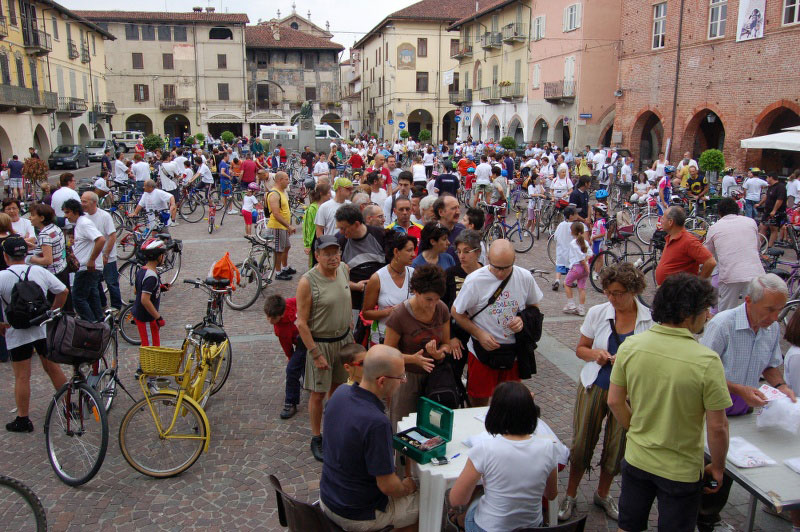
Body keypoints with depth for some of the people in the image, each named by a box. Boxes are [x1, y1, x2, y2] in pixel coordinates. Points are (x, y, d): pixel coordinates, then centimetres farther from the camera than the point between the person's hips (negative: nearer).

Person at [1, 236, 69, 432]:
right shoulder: (40, 271, 0)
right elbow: (63, 291, 6)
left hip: (17, 334, -3)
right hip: (44, 330, 4)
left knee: (22, 377, 5)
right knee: (54, 368, 16)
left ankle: (23, 419, 13)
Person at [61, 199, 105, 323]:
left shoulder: (84, 223, -17)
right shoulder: (79, 224, 15)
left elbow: (101, 239, -31)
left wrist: (91, 260, -27)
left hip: (87, 269, -10)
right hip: (92, 269, 10)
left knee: (78, 298, -5)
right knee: (92, 297, 16)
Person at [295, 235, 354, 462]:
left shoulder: (344, 269, -3)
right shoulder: (307, 282, -21)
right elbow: (301, 323, -17)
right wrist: (316, 354, -17)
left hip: (344, 338, 5)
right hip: (320, 342, -5)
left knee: (337, 386, 18)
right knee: (319, 392, 6)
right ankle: (316, 438, 24)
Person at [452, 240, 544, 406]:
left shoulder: (525, 277, -6)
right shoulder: (475, 280, -15)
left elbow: (533, 305, 11)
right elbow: (456, 312, -5)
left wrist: (522, 319, -10)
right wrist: (479, 334, -16)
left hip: (514, 350, 3)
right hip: (482, 351, -2)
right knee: (479, 402, 7)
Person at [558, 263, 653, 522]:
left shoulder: (649, 319, -8)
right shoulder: (597, 312, -5)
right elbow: (580, 348, 6)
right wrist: (594, 354, -17)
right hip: (594, 387, 0)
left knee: (616, 447, 12)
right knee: (582, 442, 6)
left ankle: (603, 493, 38)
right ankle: (570, 495, 27)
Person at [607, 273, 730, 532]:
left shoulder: (631, 345, -14)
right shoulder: (707, 361, -25)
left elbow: (615, 401, -5)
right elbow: (717, 427, -18)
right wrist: (718, 467, -1)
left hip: (636, 459, 3)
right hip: (681, 470, -3)